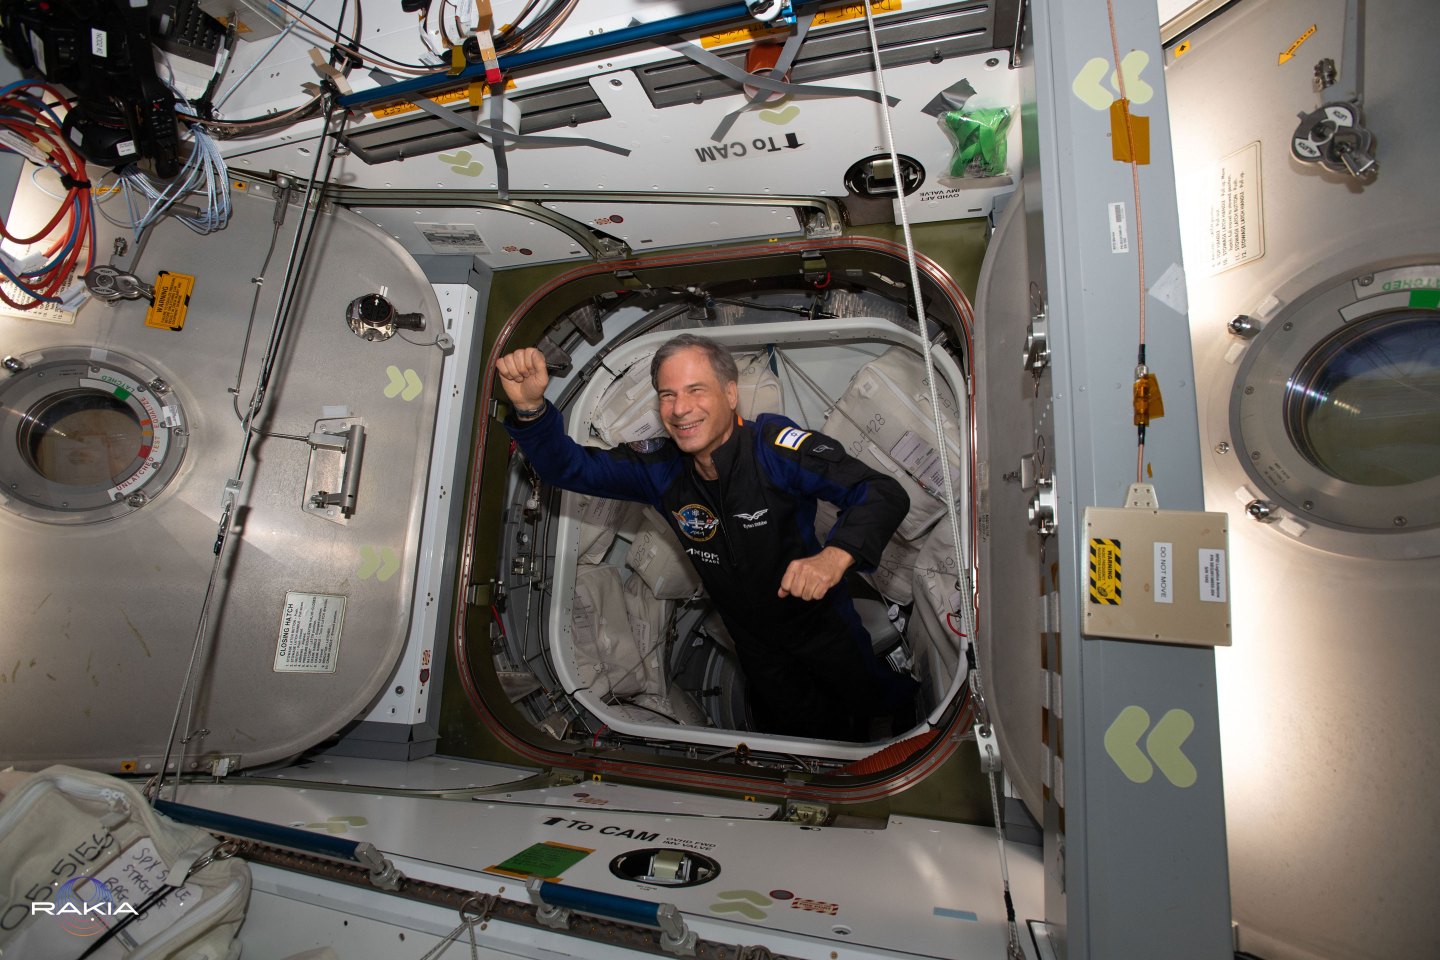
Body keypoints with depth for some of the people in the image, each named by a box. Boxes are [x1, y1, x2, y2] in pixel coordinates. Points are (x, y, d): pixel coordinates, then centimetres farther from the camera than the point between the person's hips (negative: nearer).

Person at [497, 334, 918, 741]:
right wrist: (530, 405, -33)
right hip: (755, 642, 3)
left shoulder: (774, 445, -31)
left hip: (822, 619, -3)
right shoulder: (659, 467, -16)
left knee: (871, 700, 22)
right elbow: (570, 467, -14)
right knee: (799, 732, 22)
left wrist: (835, 556, -51)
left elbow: (883, 493, -32)